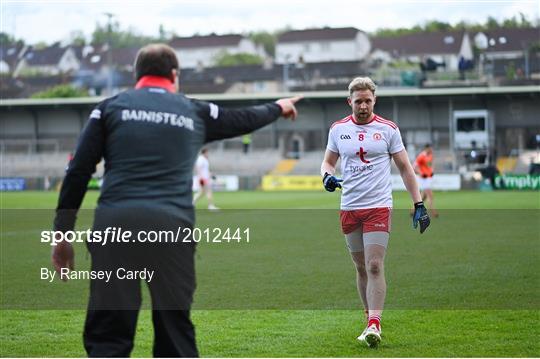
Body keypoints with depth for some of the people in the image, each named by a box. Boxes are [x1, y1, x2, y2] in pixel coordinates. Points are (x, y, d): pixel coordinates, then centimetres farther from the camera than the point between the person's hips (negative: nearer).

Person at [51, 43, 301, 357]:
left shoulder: (110, 107, 13)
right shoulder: (195, 111, 17)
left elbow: (77, 173, 6)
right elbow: (244, 120, 35)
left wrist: (63, 234, 9)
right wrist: (278, 108, 56)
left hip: (115, 226, -1)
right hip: (173, 227, 1)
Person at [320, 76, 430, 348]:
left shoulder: (388, 129, 0)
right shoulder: (338, 129, 7)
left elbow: (405, 168, 5)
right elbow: (328, 161, 18)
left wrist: (419, 205, 0)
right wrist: (327, 176, -7)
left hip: (378, 206, -3)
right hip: (349, 208, 3)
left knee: (375, 267, -13)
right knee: (361, 268, 9)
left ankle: (374, 326, -16)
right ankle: (370, 321, 19)